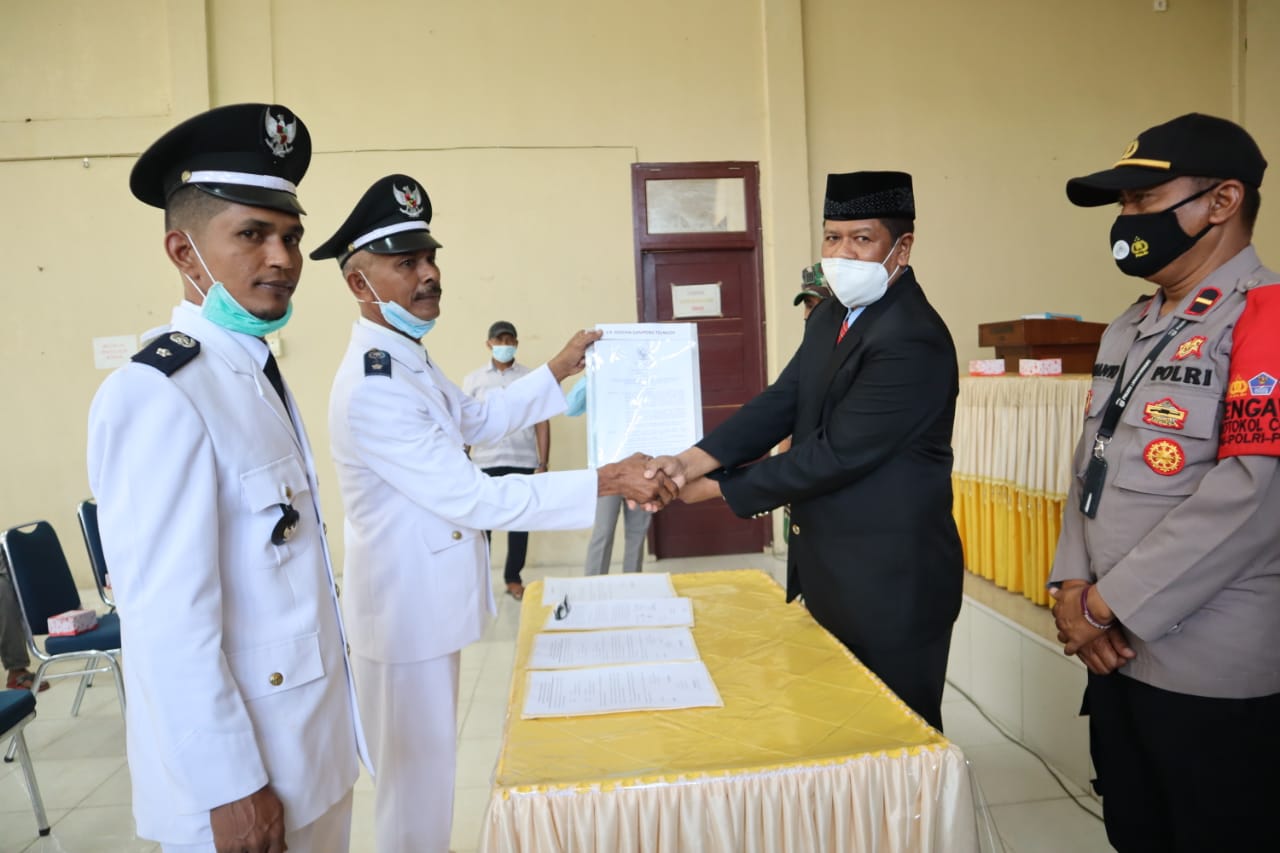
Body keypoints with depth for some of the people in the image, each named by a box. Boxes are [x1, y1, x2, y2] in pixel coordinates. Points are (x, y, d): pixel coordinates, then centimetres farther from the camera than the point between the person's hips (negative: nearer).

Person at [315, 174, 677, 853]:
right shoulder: (372, 388, -28)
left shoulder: (407, 358, 5)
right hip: (404, 610, -10)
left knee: (427, 767, 26)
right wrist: (607, 482, -31)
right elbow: (474, 499, -30)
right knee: (417, 777, 9)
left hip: (427, 600, 10)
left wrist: (558, 370, 10)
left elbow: (476, 418, 17)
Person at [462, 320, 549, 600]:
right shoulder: (473, 380, 7)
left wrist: (543, 464, -1)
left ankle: (513, 578, 19)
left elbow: (542, 422, 4)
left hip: (523, 463, 0)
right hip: (485, 463, 0)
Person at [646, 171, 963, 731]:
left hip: (890, 582, -8)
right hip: (829, 569, 8)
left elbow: (834, 453, -24)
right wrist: (695, 459, -16)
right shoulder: (831, 316, 6)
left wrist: (717, 488, -17)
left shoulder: (913, 341, -23)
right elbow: (782, 401, -1)